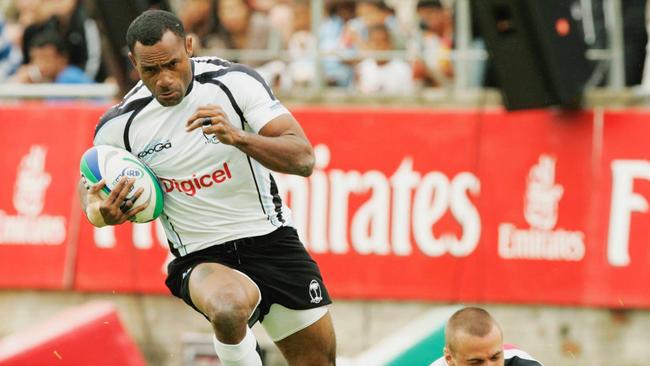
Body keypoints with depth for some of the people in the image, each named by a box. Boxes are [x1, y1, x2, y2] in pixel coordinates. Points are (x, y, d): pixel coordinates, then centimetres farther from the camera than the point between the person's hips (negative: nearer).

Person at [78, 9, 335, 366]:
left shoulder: (235, 81, -12)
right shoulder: (119, 125, -10)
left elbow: (302, 159, -17)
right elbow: (91, 181, 12)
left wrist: (238, 137, -34)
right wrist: (96, 212, -13)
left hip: (271, 239, 2)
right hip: (201, 258, -2)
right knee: (230, 308, -37)